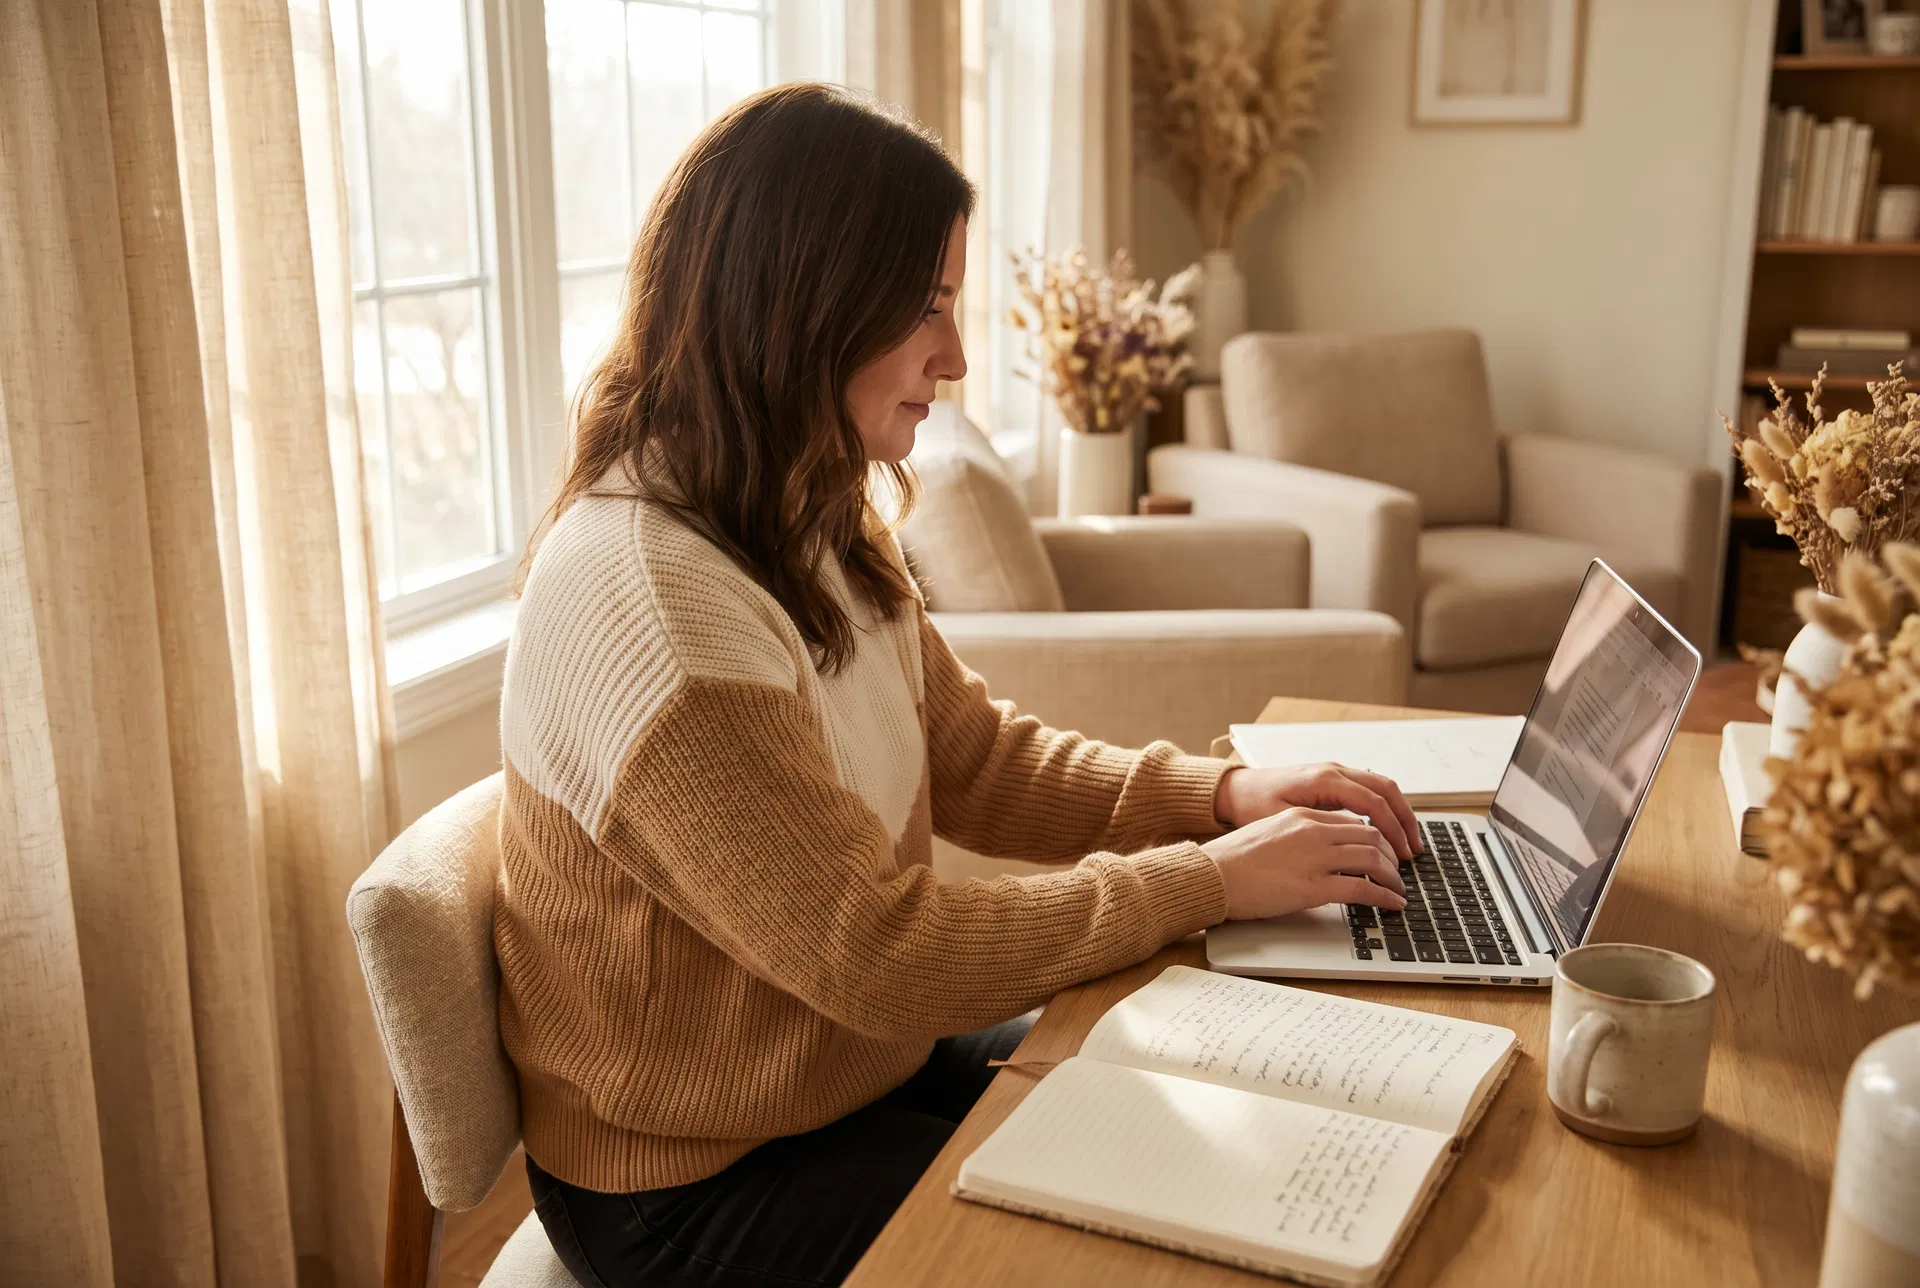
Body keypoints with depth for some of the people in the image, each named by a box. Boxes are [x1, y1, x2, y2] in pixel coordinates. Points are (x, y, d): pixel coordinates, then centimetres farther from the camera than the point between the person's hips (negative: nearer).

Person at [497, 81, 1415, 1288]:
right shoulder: (646, 601, -30)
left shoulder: (821, 527, 0)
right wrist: (1208, 880, -19)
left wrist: (1220, 796, -7)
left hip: (866, 1059, 8)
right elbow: (889, 957, -27)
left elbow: (975, 754, 6)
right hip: (702, 1185, -8)